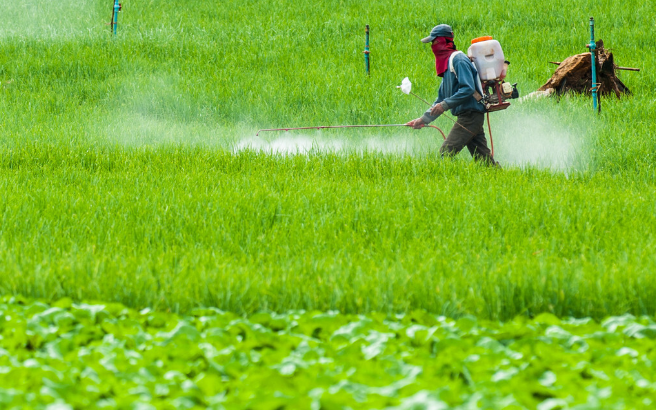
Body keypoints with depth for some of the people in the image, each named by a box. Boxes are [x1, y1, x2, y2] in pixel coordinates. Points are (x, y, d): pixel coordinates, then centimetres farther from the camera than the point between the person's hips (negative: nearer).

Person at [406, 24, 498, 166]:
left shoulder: (458, 60, -10)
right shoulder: (447, 63, 21)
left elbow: (468, 89, -22)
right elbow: (442, 98, 24)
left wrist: (445, 105, -23)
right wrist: (424, 119, 16)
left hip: (470, 115, -10)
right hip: (468, 116, 10)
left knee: (446, 153, -16)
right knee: (483, 159, 8)